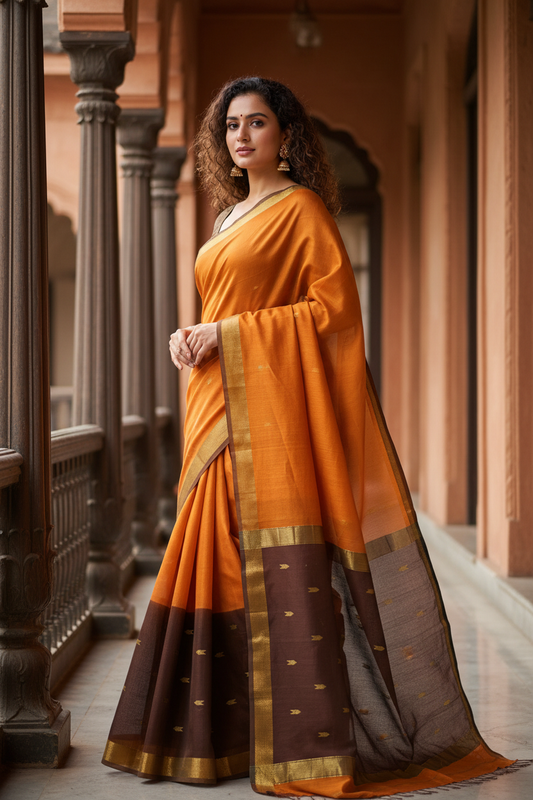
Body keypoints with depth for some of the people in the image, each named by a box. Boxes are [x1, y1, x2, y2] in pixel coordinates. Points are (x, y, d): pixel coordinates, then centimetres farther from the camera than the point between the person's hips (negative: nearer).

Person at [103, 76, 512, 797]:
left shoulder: (301, 208, -3)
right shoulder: (232, 216, 21)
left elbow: (333, 306, -11)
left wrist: (227, 334, -13)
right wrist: (189, 335, 4)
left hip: (272, 403, -8)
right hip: (219, 412, 8)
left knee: (285, 568, -11)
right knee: (220, 564, 7)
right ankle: (224, 732, 14)